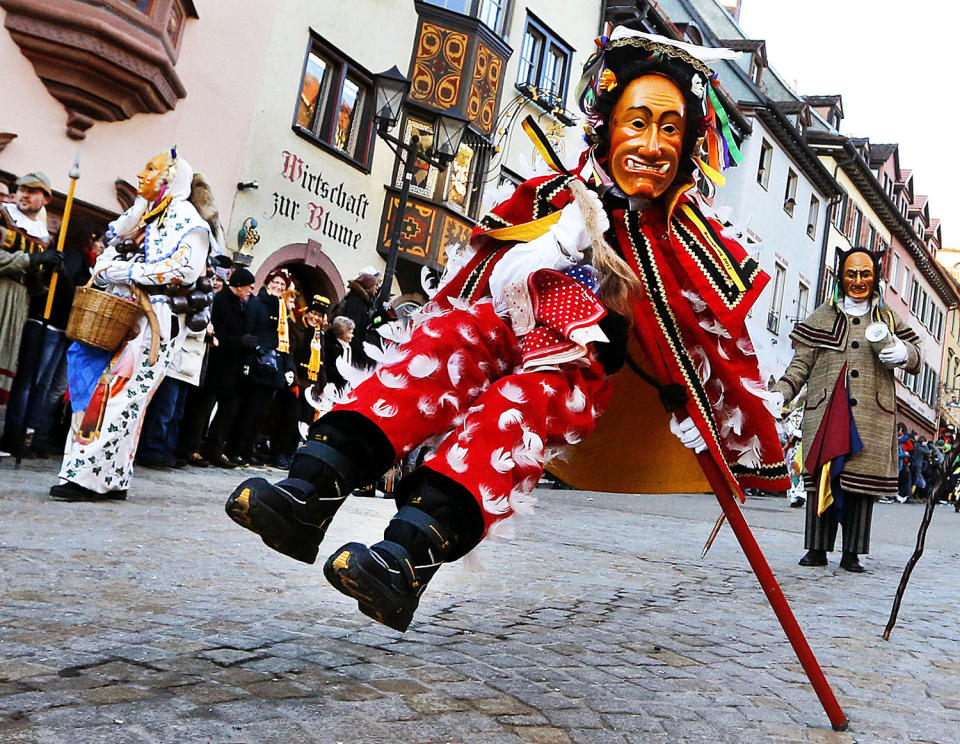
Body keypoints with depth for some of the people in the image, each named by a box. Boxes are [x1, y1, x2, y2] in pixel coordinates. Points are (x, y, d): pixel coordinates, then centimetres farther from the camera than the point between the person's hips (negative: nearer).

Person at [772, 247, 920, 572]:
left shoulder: (888, 320, 17)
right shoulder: (822, 317, 12)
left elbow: (915, 357, 18)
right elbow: (801, 365, 8)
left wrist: (901, 352, -6)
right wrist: (779, 394, -7)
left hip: (871, 415, 1)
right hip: (825, 412, -1)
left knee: (862, 481, -3)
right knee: (822, 476, -3)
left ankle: (852, 554, 5)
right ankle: (817, 549, 6)